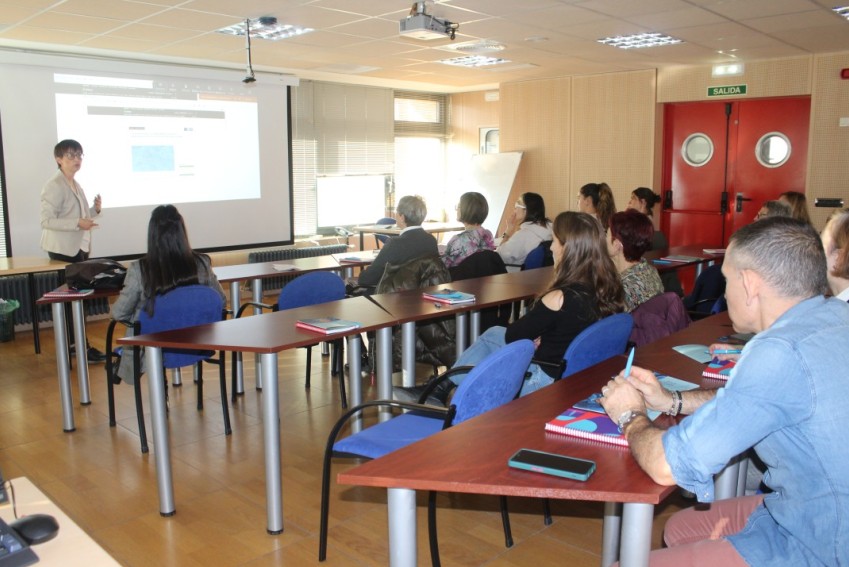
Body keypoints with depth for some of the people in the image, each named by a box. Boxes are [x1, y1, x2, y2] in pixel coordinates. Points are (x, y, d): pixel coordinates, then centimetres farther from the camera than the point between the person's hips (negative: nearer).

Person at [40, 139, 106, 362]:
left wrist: (95, 210, 5)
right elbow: (47, 220, -19)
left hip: (78, 248, 9)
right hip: (63, 250, -9)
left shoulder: (75, 185, 14)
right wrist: (78, 223, -25)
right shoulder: (54, 186, -13)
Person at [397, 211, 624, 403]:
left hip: (546, 381, -8)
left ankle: (439, 391, 35)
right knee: (493, 334, 19)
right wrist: (538, 337, -2)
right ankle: (440, 388, 29)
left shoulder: (559, 298, -29)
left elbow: (513, 336, -13)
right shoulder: (608, 288, -6)